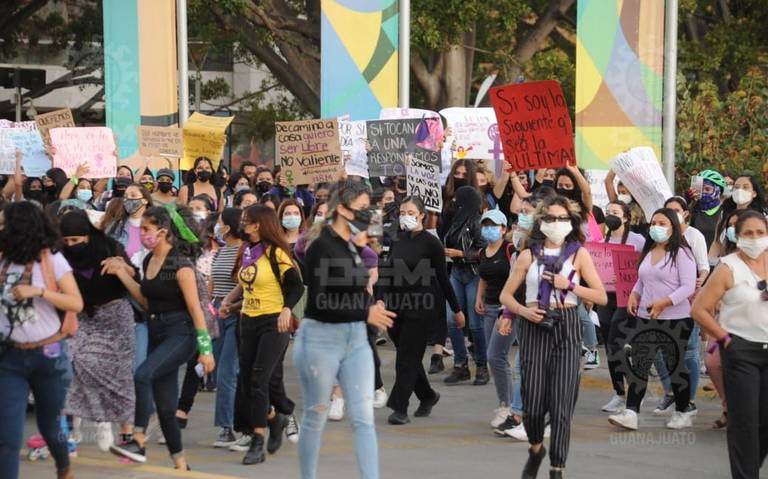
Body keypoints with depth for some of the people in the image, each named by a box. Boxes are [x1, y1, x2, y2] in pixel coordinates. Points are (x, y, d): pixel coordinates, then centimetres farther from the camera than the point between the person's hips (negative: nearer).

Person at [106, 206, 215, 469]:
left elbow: (195, 308, -15)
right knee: (165, 406, 9)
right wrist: (121, 273, 10)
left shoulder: (180, 264, -14)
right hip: (156, 333, 8)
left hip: (180, 334, -8)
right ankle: (180, 465, 19)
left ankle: (139, 442, -29)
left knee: (142, 375, -29)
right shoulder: (149, 261, 9)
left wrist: (205, 349, -15)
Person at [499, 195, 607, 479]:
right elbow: (506, 295, 9)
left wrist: (569, 284, -9)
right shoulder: (529, 255, 7)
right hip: (535, 328, 1)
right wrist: (523, 311, -10)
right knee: (533, 402, -1)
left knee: (561, 403, -7)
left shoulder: (579, 254, 5)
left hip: (566, 328, -1)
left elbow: (601, 297, 3)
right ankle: (536, 449, 30)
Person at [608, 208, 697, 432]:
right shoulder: (647, 252, 12)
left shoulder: (681, 253, -9)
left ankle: (682, 413, 20)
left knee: (676, 365, 6)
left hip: (676, 320, -6)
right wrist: (634, 295, 2)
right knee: (637, 363, -3)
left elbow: (688, 287, -15)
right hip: (645, 318, 6)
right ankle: (631, 413, -5)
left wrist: (664, 302, -24)